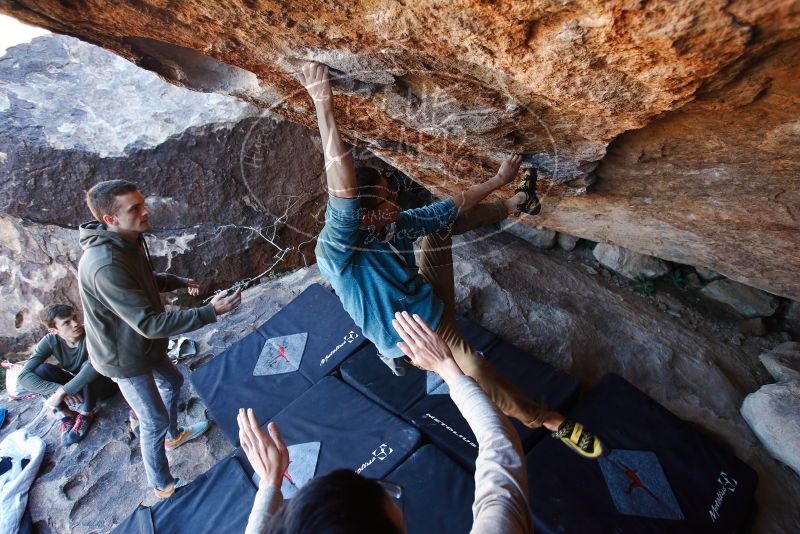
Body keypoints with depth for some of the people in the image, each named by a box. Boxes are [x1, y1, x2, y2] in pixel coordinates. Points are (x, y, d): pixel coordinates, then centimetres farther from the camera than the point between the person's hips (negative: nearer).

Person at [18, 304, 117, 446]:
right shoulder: (50, 341, -16)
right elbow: (24, 376, -22)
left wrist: (62, 391, -43)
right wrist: (59, 389, -36)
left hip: (102, 384, -4)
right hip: (78, 386, 4)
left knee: (87, 366, -34)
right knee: (41, 370, -18)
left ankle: (87, 413, -11)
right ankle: (66, 413, -6)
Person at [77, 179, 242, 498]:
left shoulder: (127, 241, -7)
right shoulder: (105, 266, -38)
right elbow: (150, 324, -38)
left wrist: (177, 282, 5)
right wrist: (210, 312, -39)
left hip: (141, 342, 9)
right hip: (123, 356, -9)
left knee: (172, 381, 29)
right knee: (154, 421, 5)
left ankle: (174, 435, 55)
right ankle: (162, 486, 29)